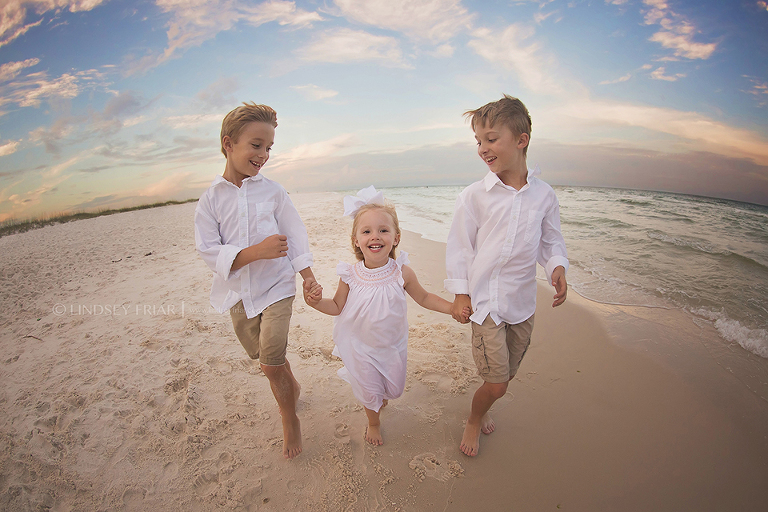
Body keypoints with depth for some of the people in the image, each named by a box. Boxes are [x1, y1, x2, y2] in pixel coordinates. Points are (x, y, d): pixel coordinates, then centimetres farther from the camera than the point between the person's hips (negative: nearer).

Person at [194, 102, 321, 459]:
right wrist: (258, 251, -26)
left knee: (271, 361, -4)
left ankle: (289, 417, 23)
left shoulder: (273, 192, -5)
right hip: (239, 293, 3)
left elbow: (295, 237, -1)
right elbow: (209, 252, -12)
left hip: (276, 287, -2)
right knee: (262, 356, 20)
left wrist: (310, 279, -4)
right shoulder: (210, 199, -5)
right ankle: (292, 385, 51)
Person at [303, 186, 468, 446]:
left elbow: (424, 298, -4)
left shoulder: (402, 273, -21)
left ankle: (378, 402, 59)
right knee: (369, 391, 17)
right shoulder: (350, 276, -22)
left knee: (394, 388, 20)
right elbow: (337, 307, -7)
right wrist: (316, 302, -25)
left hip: (393, 345, 2)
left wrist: (453, 308, -10)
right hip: (360, 347, -1)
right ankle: (373, 422, 52)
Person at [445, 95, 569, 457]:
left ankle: (482, 411, 49)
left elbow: (551, 241, 11)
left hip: (523, 301, 4)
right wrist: (460, 292, -4)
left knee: (506, 374, 17)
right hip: (486, 300, -3)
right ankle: (473, 421, 32)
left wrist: (557, 267, -9)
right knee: (496, 382, -2)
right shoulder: (474, 196, -9)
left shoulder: (543, 195, 0)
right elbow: (459, 245, -4)